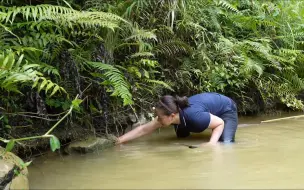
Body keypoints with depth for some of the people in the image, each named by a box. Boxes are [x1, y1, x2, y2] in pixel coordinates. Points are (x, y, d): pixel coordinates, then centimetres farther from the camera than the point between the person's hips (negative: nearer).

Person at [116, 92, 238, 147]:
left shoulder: (194, 115, -44)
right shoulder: (175, 114, -25)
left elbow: (220, 122, -30)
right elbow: (144, 129, -20)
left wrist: (212, 142, -45)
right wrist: (119, 140, -24)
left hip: (225, 109, -6)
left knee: (225, 143, -25)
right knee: (181, 137, 16)